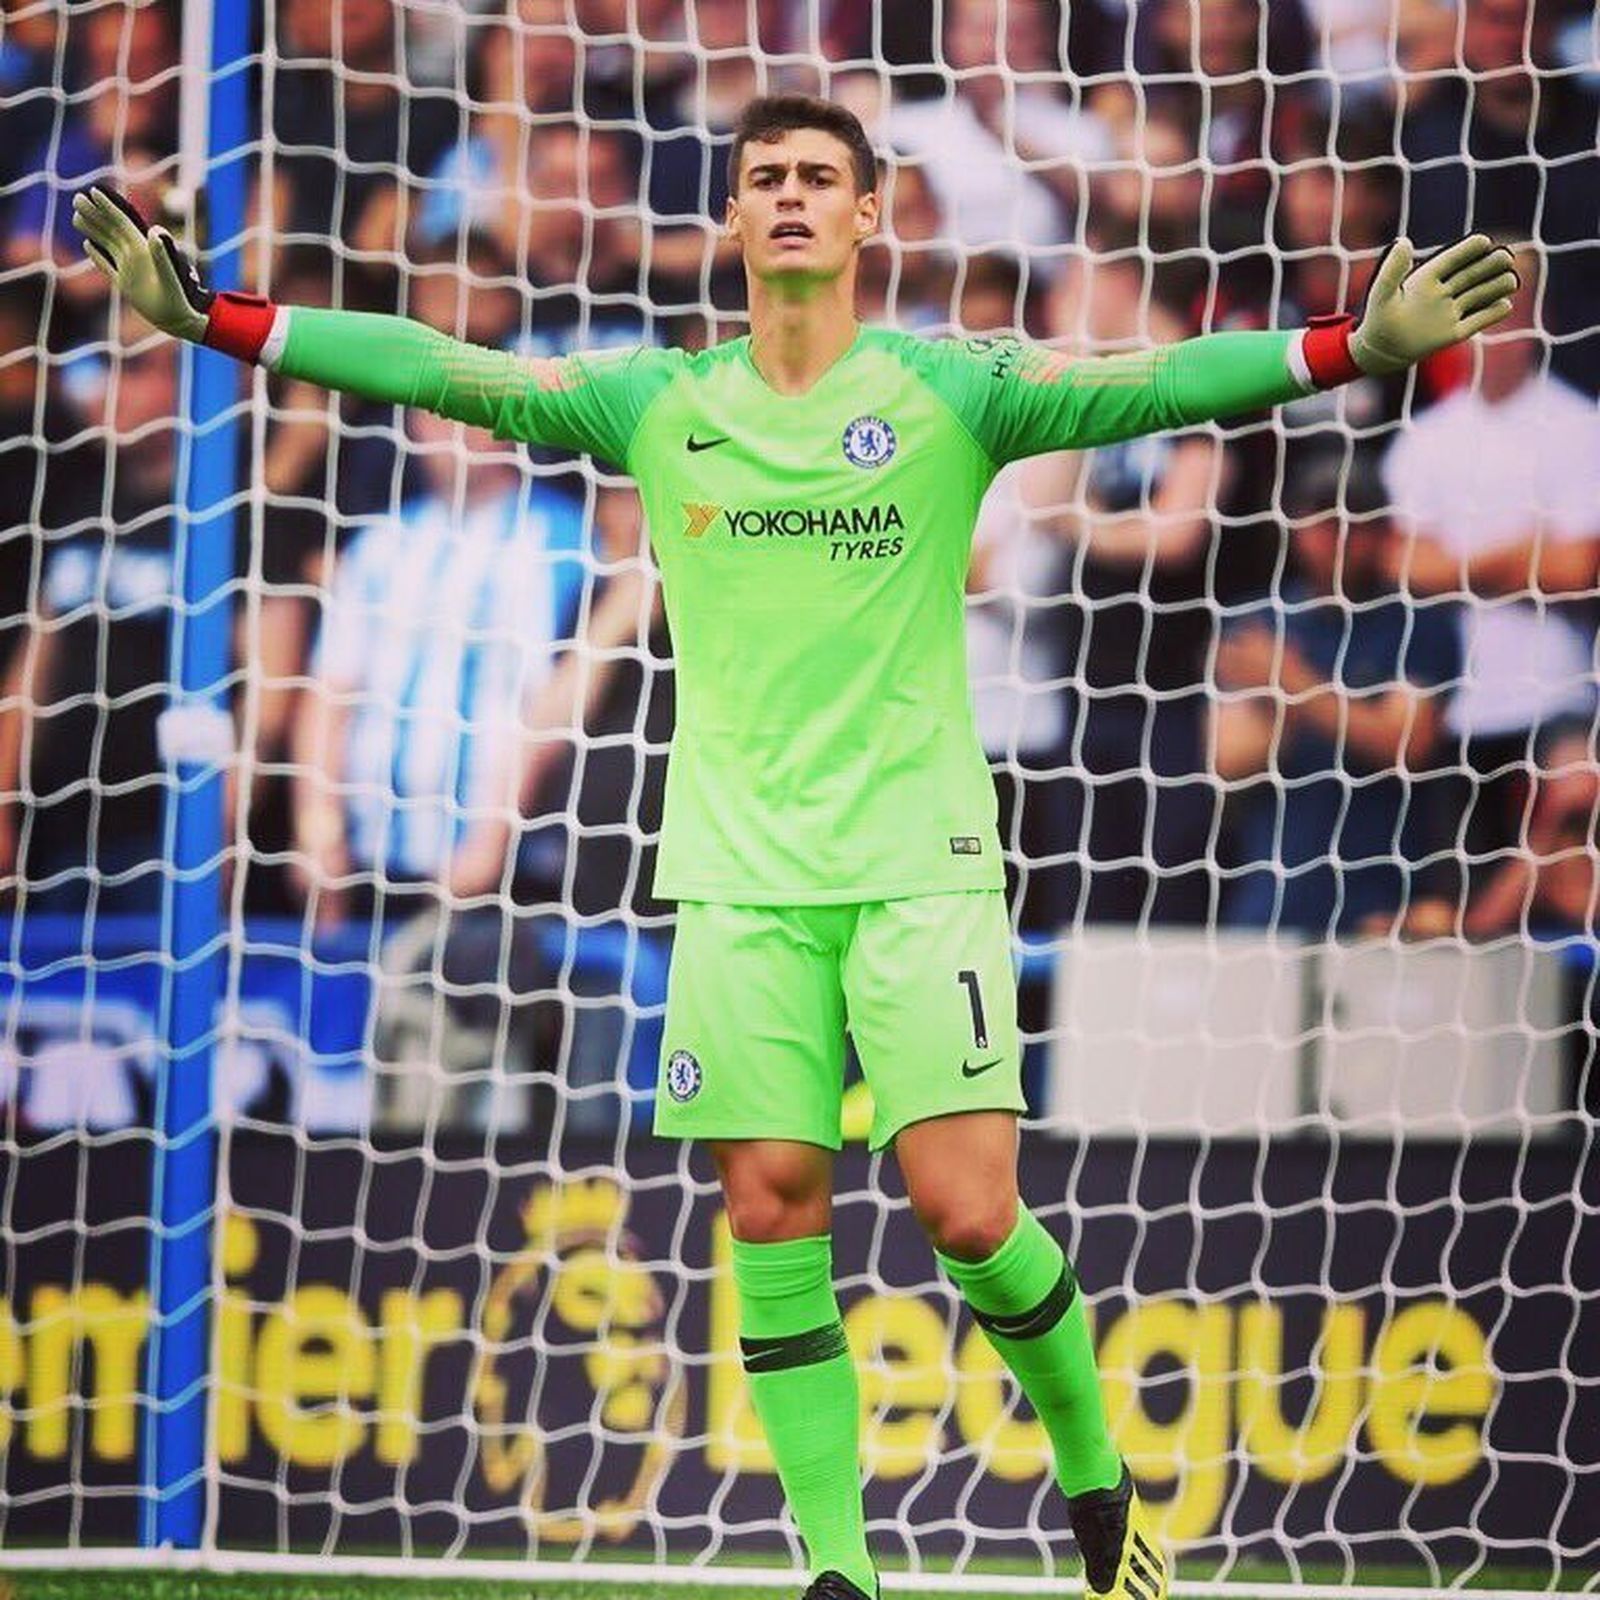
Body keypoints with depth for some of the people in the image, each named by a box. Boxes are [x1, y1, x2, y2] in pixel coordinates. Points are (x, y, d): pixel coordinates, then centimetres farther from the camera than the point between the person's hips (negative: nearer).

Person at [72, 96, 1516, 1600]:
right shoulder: (657, 405, 8)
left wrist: (1353, 346, -24)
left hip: (920, 862, -2)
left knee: (968, 1209, -10)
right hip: (739, 875, 3)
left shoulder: (945, 392, 0)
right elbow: (444, 371, 4)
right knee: (773, 1215, -3)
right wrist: (214, 318, -3)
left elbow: (1139, 384, -11)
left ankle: (1096, 1478, 14)